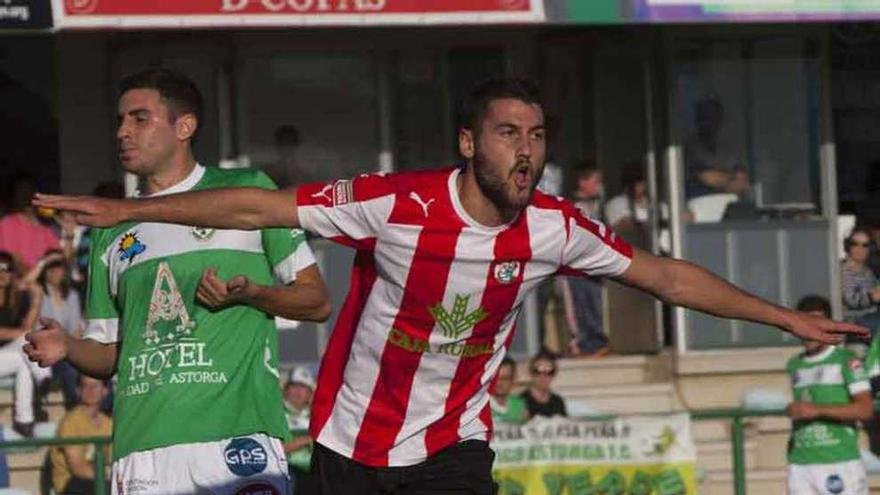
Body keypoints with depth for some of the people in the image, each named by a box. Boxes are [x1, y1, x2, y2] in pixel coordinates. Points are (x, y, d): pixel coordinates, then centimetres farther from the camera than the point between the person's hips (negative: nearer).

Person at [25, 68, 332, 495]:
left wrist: (249, 294, -10)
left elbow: (317, 301, 8)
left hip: (238, 432, -3)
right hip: (141, 447, 3)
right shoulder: (112, 233, 20)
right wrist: (67, 347, 0)